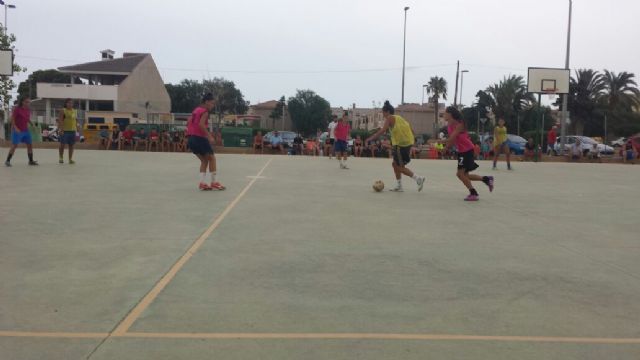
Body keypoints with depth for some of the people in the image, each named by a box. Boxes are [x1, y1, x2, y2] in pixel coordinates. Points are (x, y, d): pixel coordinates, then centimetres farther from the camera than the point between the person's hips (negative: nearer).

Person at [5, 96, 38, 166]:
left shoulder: (28, 110, 8)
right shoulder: (16, 109, -10)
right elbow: (12, 119, -11)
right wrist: (15, 128, -22)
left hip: (26, 130, 6)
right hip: (17, 131, -6)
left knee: (30, 145, 5)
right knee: (14, 145, -8)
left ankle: (31, 161, 14)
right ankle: (7, 161, 2)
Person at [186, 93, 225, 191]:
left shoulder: (196, 110, 17)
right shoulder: (204, 111, -9)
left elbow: (190, 123, 16)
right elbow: (201, 124, -23)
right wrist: (209, 136, -20)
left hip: (192, 138, 8)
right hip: (199, 138, -8)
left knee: (204, 160, 16)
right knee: (212, 158, 6)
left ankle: (202, 183, 8)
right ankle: (213, 183, 7)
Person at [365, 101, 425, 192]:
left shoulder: (390, 118, -4)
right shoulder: (399, 117, 21)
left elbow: (382, 130, -18)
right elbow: (411, 130, 19)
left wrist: (370, 138, -14)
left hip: (401, 144, -9)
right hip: (408, 143, 9)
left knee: (399, 166, -1)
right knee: (395, 164, 18)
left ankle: (418, 178, -7)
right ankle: (399, 186, 20)